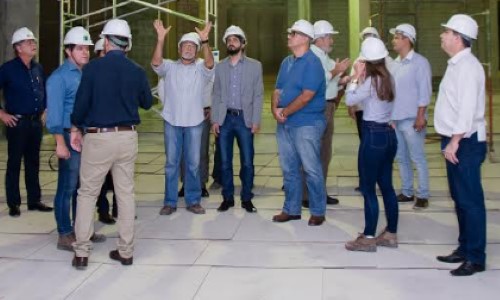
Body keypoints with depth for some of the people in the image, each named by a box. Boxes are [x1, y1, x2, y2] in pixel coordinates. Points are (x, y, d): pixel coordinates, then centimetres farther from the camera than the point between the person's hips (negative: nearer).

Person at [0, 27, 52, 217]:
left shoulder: (38, 68, 10)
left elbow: (45, 92, 24)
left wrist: (44, 111, 16)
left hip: (36, 122, 5)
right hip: (17, 122, -5)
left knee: (33, 163, 12)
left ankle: (34, 200, 20)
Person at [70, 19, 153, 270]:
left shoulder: (93, 68, -9)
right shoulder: (137, 71, 0)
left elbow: (81, 101, -8)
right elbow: (147, 102, 12)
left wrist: (75, 128, 9)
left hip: (98, 137, -3)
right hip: (127, 137, 3)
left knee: (87, 193, 8)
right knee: (126, 193, 10)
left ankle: (81, 252, 9)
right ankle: (126, 251, 16)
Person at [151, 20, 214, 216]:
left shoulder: (201, 68, 3)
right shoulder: (169, 67, 5)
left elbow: (210, 63, -18)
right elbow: (155, 63, -14)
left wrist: (205, 41, -34)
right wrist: (161, 39, -27)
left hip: (194, 122, 0)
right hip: (172, 122, 0)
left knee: (193, 163, 5)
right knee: (171, 163, 5)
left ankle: (193, 201, 16)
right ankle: (170, 202, 13)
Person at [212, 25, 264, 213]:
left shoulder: (255, 66, 3)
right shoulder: (220, 67, 9)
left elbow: (258, 96, 0)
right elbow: (216, 95, 9)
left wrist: (256, 121, -7)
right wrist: (215, 120, 0)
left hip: (244, 119, -2)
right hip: (225, 119, 2)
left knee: (247, 162, 1)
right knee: (225, 162, 6)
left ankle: (246, 199, 13)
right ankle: (228, 198, 17)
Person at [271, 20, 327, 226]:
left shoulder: (312, 62, -11)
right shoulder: (286, 62, 13)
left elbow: (307, 96, -19)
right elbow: (278, 90, 13)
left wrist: (285, 112, -12)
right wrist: (275, 109, -6)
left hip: (306, 124, -8)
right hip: (284, 124, 8)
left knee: (311, 170, -1)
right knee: (289, 169, 13)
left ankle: (318, 212, 11)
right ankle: (291, 209, 24)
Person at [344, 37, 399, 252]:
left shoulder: (371, 80, -14)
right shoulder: (387, 78, 9)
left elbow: (350, 100, -10)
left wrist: (356, 76, -4)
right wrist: (360, 78, 7)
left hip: (373, 135, -8)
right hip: (388, 134, 8)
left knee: (368, 188, -1)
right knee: (386, 186, 14)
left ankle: (368, 238, 6)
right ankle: (390, 234, 21)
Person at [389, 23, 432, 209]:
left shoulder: (420, 62, -7)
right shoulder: (394, 64, 12)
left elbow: (425, 91, -11)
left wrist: (420, 116, -16)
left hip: (412, 120, -7)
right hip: (395, 119, 7)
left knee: (417, 159, -1)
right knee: (401, 158, 12)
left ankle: (423, 196, 7)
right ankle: (407, 192, 22)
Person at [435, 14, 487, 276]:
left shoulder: (467, 66, -16)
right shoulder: (456, 64, 14)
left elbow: (467, 108, -23)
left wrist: (454, 142, -23)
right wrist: (451, 141, 16)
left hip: (465, 142, -10)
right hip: (456, 141, 10)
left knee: (470, 200, -3)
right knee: (459, 198, 16)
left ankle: (475, 258, 6)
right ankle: (464, 248, 27)